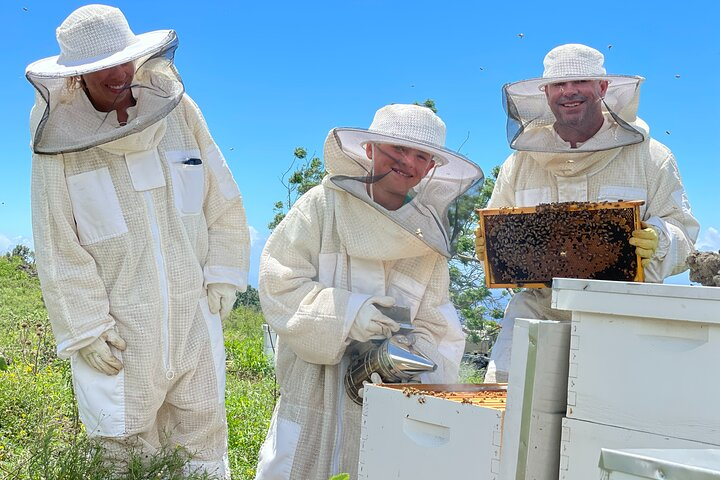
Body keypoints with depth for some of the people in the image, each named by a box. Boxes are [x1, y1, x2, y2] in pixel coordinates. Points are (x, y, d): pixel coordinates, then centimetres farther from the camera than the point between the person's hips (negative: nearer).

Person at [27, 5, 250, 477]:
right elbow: (59, 248, -5)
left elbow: (224, 204, 8)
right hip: (120, 331, -2)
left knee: (203, 440, 13)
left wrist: (221, 278, 3)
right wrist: (87, 328, -8)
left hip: (194, 316, 3)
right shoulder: (60, 138, -6)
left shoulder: (178, 110, 1)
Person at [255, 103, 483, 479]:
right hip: (313, 390, -2)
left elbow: (434, 326, 7)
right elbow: (278, 284, -10)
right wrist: (346, 312, -21)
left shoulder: (428, 238, 7)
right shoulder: (323, 205, -4)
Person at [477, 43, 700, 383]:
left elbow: (682, 229, 4)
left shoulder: (650, 158, 6)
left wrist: (659, 242, -18)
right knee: (500, 387, -11)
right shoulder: (520, 162, 13)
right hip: (538, 303, 2)